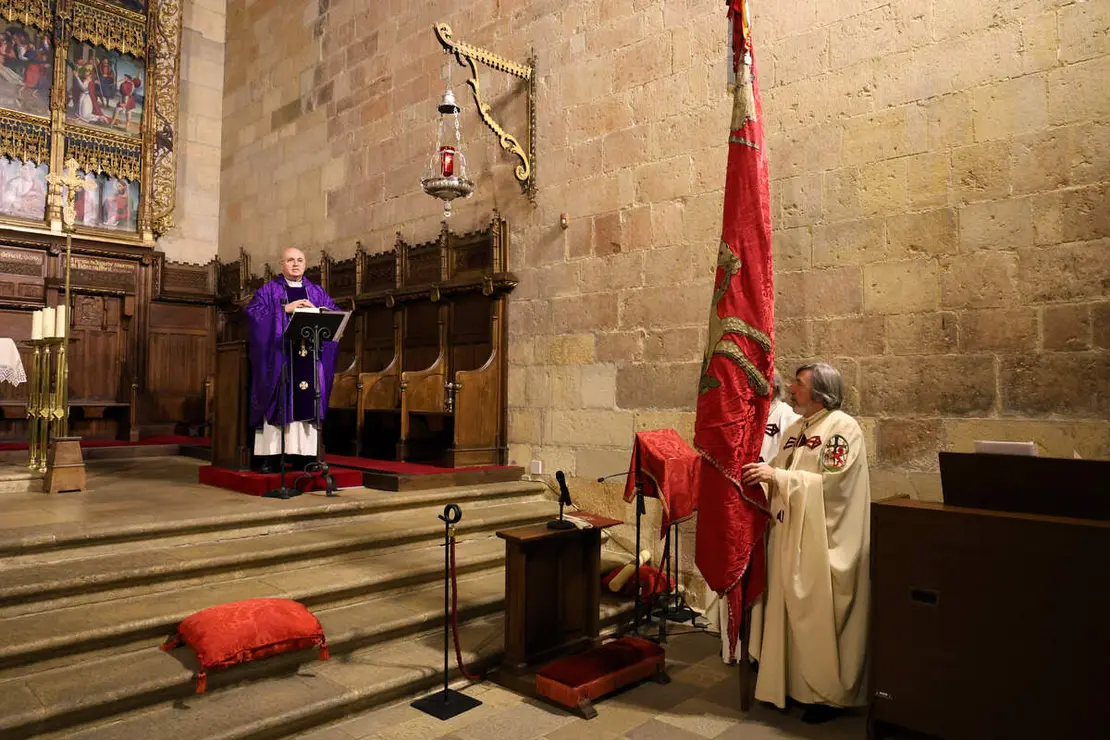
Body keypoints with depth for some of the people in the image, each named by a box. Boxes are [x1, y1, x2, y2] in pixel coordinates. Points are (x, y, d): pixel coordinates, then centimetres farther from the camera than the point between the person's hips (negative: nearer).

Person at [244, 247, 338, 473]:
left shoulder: (317, 292, 18)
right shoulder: (269, 290, 9)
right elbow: (253, 312, -5)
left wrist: (316, 311, -9)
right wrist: (284, 309, -12)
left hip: (309, 357, 3)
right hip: (279, 356, -2)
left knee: (307, 403, 0)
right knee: (277, 403, -6)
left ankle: (306, 454, 3)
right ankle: (271, 455, -3)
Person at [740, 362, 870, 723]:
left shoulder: (841, 427, -12)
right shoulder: (795, 429, 13)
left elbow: (831, 481, -21)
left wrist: (777, 475, -22)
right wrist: (762, 476, 1)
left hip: (822, 542, -7)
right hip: (790, 538, 8)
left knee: (820, 617, 3)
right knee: (793, 614, 13)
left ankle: (830, 693, 18)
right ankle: (793, 681, 26)